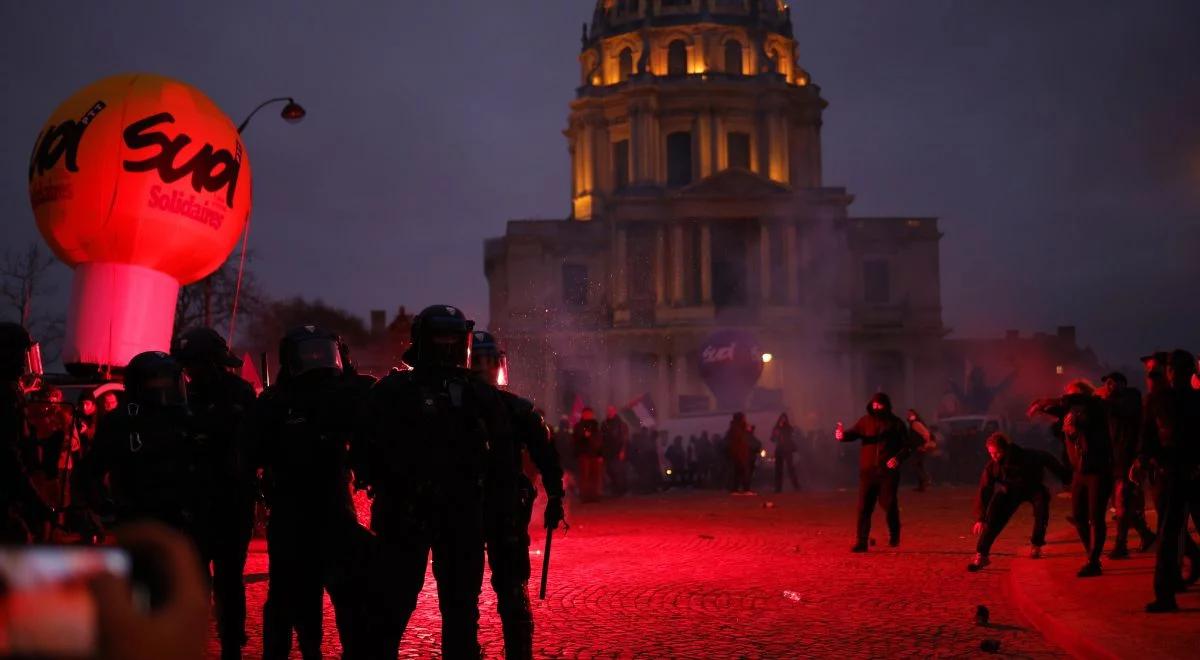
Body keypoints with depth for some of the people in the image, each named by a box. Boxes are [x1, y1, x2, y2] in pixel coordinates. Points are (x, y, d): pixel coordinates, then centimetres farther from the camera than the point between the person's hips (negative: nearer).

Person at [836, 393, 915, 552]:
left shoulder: (896, 423, 3)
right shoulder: (865, 421, 7)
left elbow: (907, 446, 5)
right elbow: (853, 433, -5)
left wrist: (898, 458, -15)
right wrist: (843, 435, -29)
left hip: (888, 471, -2)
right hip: (867, 471, 2)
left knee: (889, 504, -2)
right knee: (864, 507, -1)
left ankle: (894, 536, 24)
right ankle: (862, 542, 4)